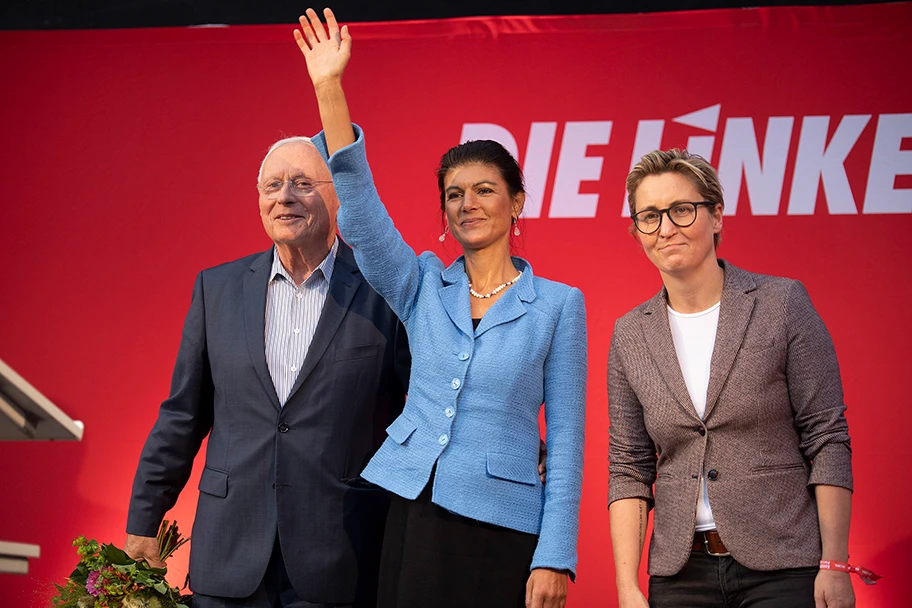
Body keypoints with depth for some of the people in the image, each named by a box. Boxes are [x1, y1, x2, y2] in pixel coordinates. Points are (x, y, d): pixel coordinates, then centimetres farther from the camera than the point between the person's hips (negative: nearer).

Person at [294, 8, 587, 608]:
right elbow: (358, 204, -4)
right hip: (407, 512, 3)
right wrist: (329, 88, -13)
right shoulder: (424, 287, 9)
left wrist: (554, 558, -8)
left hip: (498, 528, -2)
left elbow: (566, 436, -1)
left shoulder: (559, 304, 2)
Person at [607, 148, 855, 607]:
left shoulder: (782, 304, -4)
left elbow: (827, 440, -5)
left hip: (782, 568, -3)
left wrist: (834, 565, -10)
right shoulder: (630, 335, 5)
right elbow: (628, 470, 5)